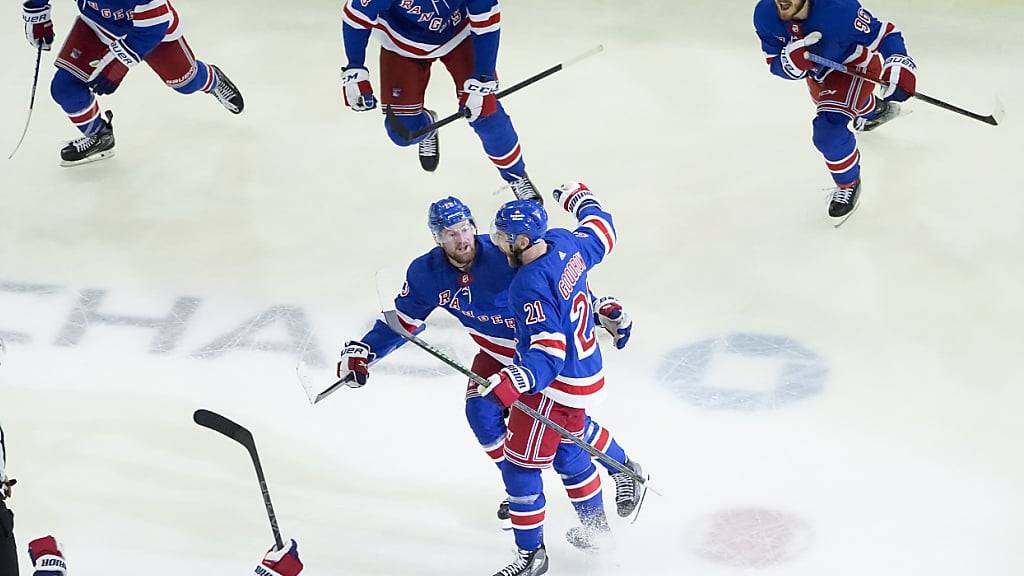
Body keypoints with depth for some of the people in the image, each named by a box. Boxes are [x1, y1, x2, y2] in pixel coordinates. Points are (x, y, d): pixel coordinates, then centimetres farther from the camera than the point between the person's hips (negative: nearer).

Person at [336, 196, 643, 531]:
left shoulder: (504, 256, -30)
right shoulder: (426, 274, -15)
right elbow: (403, 320, -2)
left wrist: (604, 310, -29)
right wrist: (362, 352, -10)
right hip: (495, 353, 5)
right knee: (482, 414, -11)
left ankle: (624, 469, 21)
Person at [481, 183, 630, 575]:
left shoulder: (531, 285, -31)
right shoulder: (565, 244, -7)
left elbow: (549, 352, -35)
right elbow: (601, 234, 16)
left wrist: (513, 382, -49)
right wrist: (581, 199, 34)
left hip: (553, 387, -10)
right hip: (585, 369, 10)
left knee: (520, 467, 3)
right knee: (566, 451, 30)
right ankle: (597, 528, 46)